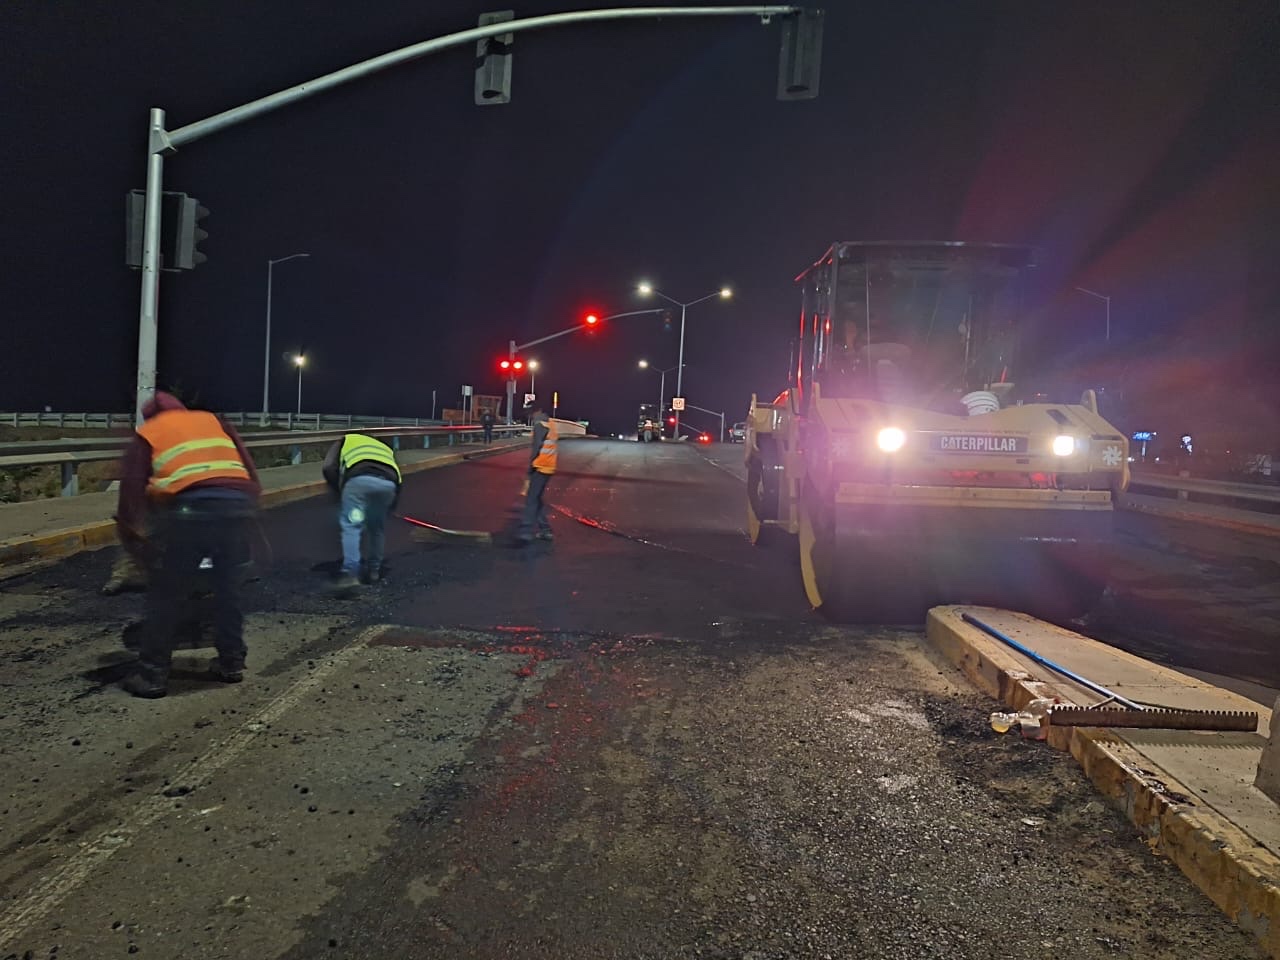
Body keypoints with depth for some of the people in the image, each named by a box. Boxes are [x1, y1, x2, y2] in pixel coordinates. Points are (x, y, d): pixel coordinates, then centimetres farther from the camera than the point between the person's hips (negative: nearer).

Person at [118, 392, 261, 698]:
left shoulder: (147, 433, 21)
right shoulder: (215, 421, 29)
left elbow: (131, 488, 12)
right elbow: (250, 473, 21)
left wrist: (130, 534, 20)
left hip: (190, 509, -3)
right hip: (236, 505, 4)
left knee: (167, 594, 8)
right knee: (226, 587, 20)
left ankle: (152, 674, 13)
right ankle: (231, 663, 27)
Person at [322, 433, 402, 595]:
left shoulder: (345, 441, 37)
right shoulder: (385, 449, 44)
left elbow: (329, 468, 18)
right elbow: (397, 479, 32)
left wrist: (342, 491, 29)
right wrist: (388, 508, 41)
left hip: (359, 479, -3)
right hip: (388, 482, 3)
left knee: (351, 527, 3)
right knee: (378, 528, 23)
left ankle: (350, 574, -13)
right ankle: (375, 570, 30)